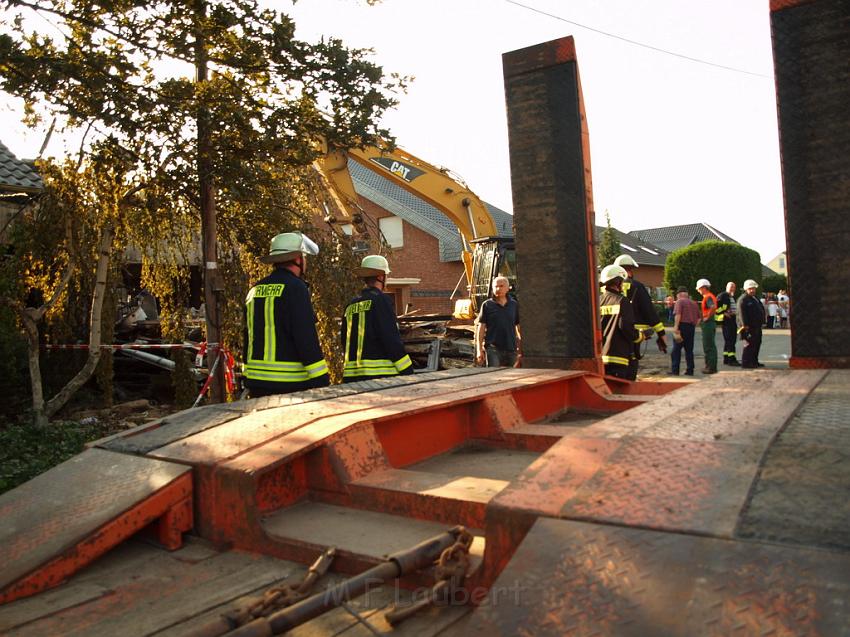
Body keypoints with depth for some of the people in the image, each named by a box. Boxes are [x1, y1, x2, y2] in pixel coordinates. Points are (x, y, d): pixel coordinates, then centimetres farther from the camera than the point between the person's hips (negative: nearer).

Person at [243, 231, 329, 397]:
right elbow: (307, 338, -17)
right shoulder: (295, 288, -11)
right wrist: (321, 381, -15)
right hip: (290, 383, -8)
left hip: (257, 383, 8)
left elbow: (248, 339, 17)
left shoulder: (255, 290, 13)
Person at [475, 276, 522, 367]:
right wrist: (479, 350, -6)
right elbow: (481, 328, 0)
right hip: (493, 349, -3)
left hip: (511, 349, 3)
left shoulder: (514, 305, 8)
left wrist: (520, 351, 10)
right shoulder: (487, 305, 0)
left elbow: (518, 328, 12)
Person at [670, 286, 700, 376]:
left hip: (682, 326, -7)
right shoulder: (694, 303, 18)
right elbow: (698, 318, 16)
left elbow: (678, 315, -17)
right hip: (692, 327, 7)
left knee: (676, 349, -3)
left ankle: (675, 370, -6)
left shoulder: (679, 301, -3)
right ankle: (690, 370, 10)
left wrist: (675, 327, -18)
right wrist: (693, 326, 18)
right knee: (689, 350, 11)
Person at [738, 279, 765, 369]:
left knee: (757, 343, 13)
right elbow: (741, 313, -20)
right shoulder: (743, 299, -13)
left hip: (756, 326, 10)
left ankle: (754, 361, 22)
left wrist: (762, 321, 20)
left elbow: (761, 310, 27)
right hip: (748, 326, -10)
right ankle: (745, 362, -5)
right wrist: (745, 325, -25)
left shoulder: (755, 298, 19)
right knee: (749, 344, -10)